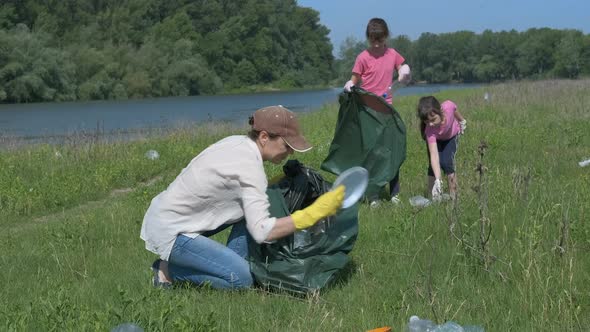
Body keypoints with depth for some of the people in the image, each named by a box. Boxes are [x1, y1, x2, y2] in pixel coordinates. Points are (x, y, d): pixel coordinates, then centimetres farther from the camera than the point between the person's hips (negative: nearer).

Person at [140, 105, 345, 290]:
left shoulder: (238, 143, 1)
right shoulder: (249, 166, -24)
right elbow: (262, 232, -29)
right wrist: (314, 213, -26)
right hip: (169, 231, -9)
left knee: (252, 204, 6)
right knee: (241, 279, -17)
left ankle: (230, 267, 8)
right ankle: (169, 270, -2)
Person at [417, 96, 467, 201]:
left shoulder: (449, 106, -41)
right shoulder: (430, 131, -43)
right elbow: (434, 155, -48)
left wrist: (462, 121, 8)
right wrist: (437, 181, -56)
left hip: (451, 136, 1)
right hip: (436, 139, -1)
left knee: (447, 162, -16)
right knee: (434, 163, -15)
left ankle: (453, 196, -7)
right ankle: (433, 196, -1)